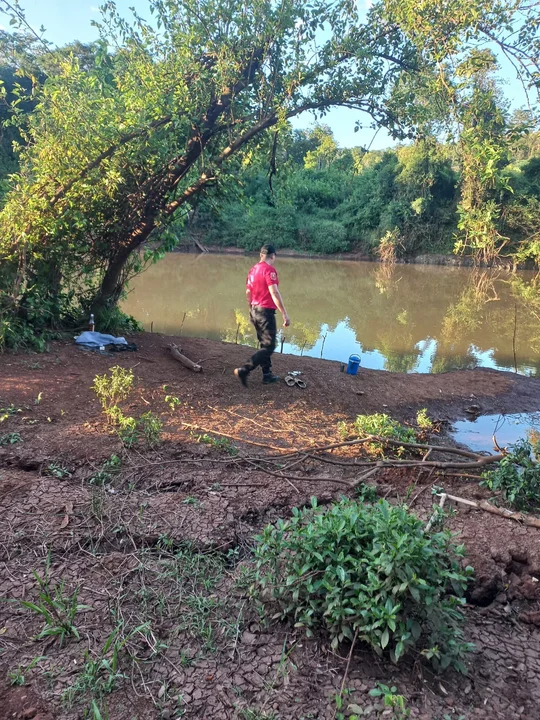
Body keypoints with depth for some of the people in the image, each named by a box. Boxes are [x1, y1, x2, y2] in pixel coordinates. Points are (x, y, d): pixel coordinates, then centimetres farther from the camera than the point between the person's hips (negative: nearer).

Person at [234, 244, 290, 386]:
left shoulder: (253, 269, 10)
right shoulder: (269, 269, -15)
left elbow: (248, 292, 16)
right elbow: (274, 293, -23)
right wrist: (285, 314, -24)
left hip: (255, 311, 9)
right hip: (266, 312, -9)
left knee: (264, 344, 17)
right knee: (269, 346, -4)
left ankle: (267, 375, 21)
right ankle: (243, 370, -13)